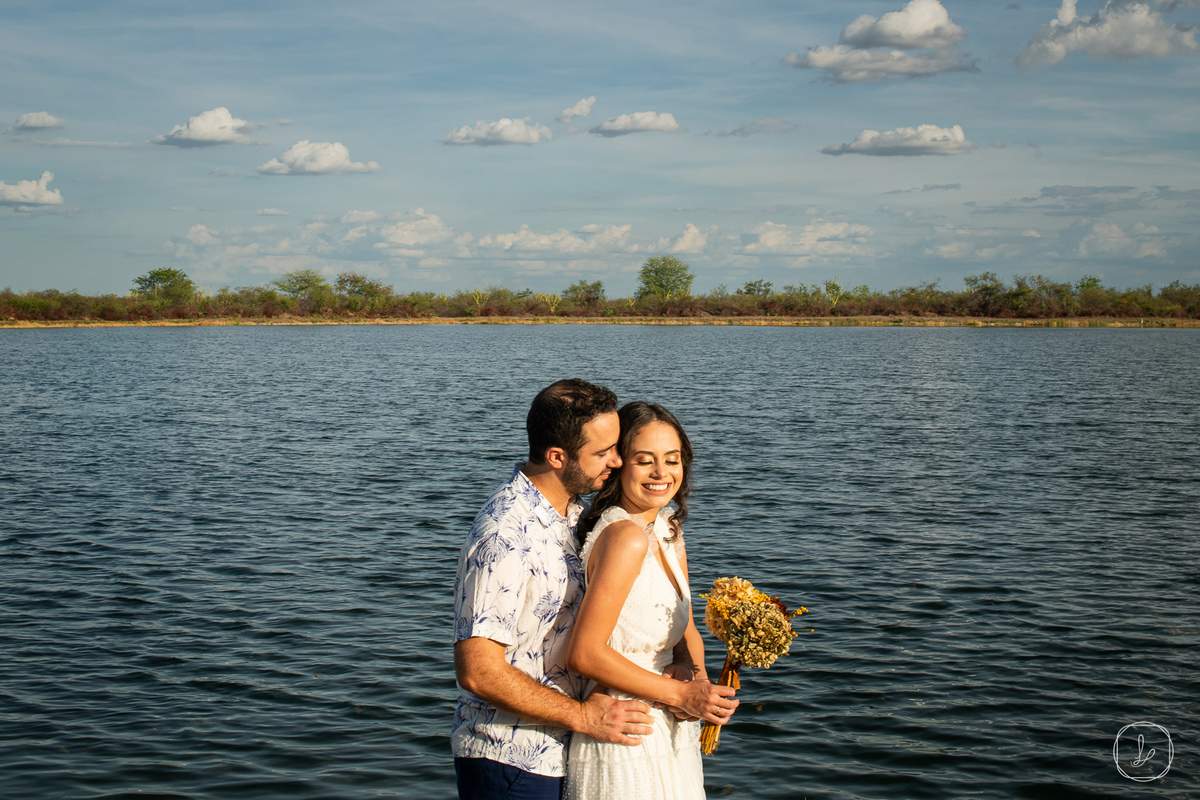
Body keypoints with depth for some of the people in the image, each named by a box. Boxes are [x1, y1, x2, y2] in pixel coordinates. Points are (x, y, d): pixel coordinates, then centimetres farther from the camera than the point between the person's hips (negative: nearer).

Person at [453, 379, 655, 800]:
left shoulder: (572, 512, 6)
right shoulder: (505, 535, -23)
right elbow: (478, 671, -25)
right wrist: (583, 715, -17)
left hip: (558, 755, 9)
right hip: (511, 764, -8)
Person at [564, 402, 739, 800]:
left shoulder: (668, 531, 6)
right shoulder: (625, 538, -21)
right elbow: (584, 654, -24)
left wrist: (693, 672, -9)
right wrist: (679, 693, -18)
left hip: (669, 738, 8)